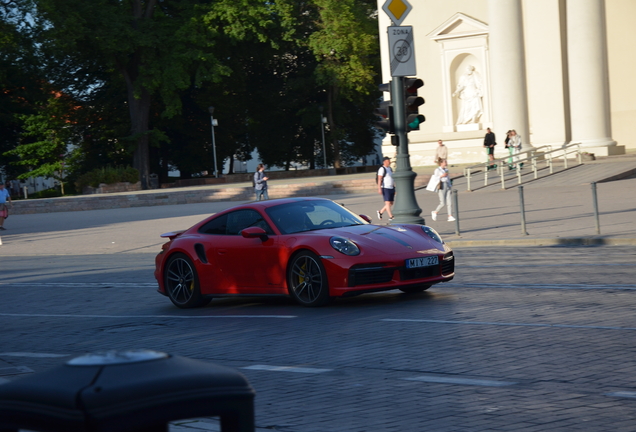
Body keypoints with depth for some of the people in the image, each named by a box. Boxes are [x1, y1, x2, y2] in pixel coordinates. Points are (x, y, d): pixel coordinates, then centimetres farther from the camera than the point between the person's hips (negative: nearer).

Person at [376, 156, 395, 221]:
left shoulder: (389, 169, 15)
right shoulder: (382, 169, -11)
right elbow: (379, 179, -15)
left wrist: (394, 188, 18)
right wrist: (379, 189, -22)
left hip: (391, 188, 8)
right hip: (385, 188, -8)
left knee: (391, 203, 9)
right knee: (388, 203, -9)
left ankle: (380, 212, 24)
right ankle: (391, 217, -8)